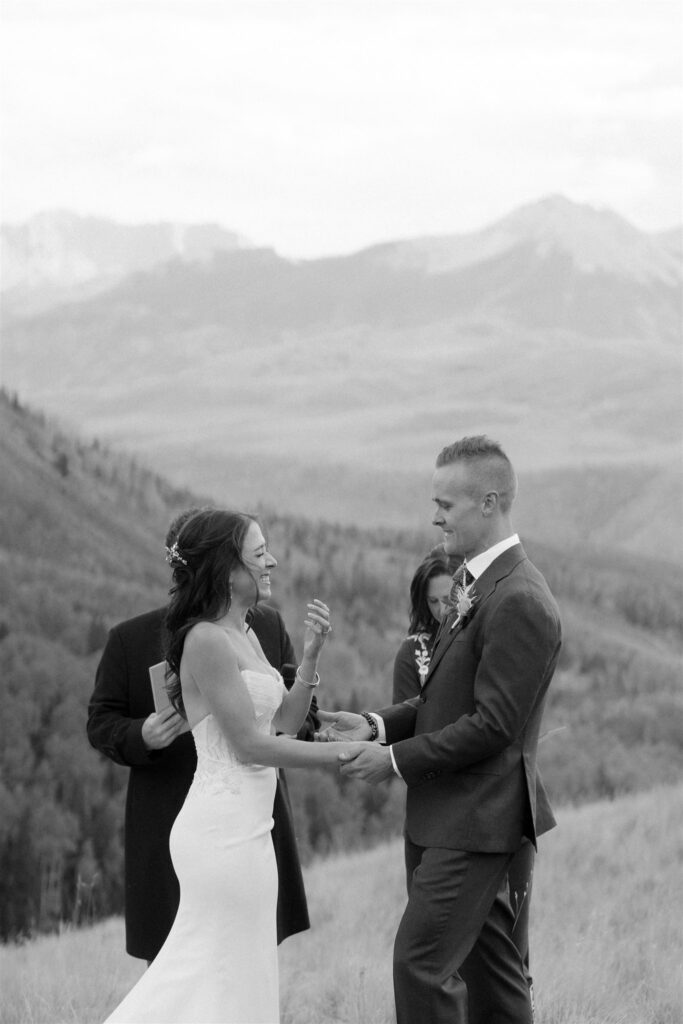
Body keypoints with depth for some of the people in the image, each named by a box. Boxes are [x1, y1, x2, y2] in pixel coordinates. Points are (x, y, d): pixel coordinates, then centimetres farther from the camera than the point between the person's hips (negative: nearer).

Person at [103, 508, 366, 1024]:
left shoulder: (246, 635, 13)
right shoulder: (207, 640, -16)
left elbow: (284, 723, 14)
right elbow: (250, 743, -17)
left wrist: (311, 656, 2)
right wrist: (345, 754, -14)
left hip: (248, 822, 9)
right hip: (227, 826, -9)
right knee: (232, 982, -1)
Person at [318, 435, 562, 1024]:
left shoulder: (520, 603, -20)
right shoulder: (477, 583, 13)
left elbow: (493, 723, -22)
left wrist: (397, 759, -16)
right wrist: (379, 726, 2)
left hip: (476, 820, -10)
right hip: (457, 815, 10)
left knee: (420, 961, -11)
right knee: (489, 960, 15)